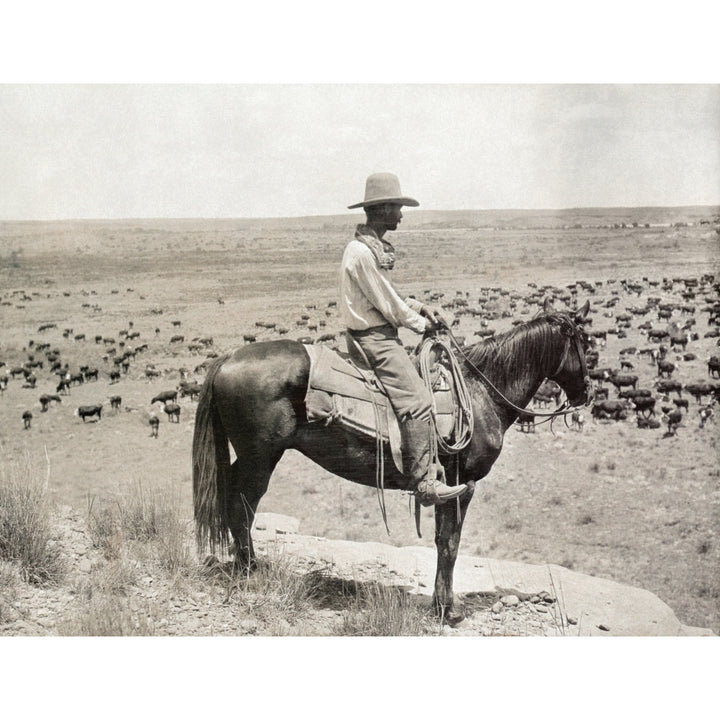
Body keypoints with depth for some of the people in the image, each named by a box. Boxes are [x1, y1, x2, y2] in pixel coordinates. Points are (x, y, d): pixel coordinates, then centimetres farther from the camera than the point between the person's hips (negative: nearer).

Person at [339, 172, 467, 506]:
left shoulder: (374, 247, 13)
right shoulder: (361, 253, -20)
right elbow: (388, 305, -17)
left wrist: (419, 307, 8)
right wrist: (420, 323, -3)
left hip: (377, 335, 11)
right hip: (374, 340, -11)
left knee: (422, 372, 17)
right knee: (417, 402, -18)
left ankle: (426, 466, 22)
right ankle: (424, 483, -19)